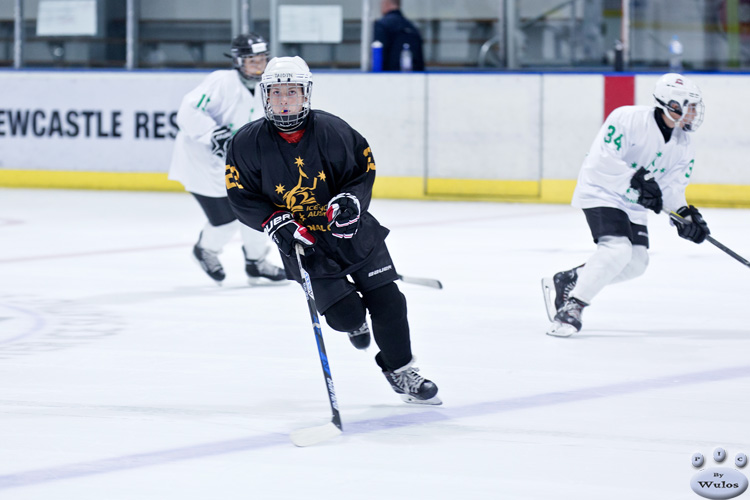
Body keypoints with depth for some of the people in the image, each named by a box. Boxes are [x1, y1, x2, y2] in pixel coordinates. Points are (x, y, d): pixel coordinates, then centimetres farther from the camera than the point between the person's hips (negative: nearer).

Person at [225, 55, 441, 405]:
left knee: (387, 300, -3)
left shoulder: (331, 130, -13)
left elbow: (364, 167, -1)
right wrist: (275, 222, -18)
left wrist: (351, 199, -20)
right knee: (345, 314, -9)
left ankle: (400, 370, 17)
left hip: (349, 228, 1)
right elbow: (241, 196, -5)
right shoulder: (248, 143, -12)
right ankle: (356, 323, 31)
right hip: (302, 238, -1)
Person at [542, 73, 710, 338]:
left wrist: (686, 214, -17)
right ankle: (572, 305, -19)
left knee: (636, 262, 0)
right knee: (618, 248, -27)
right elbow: (602, 160, -26)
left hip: (634, 206, 8)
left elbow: (671, 187, 1)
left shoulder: (682, 145, 2)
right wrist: (637, 180, -30)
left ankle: (565, 281, 13)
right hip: (601, 194, -8)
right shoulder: (629, 119, -21)